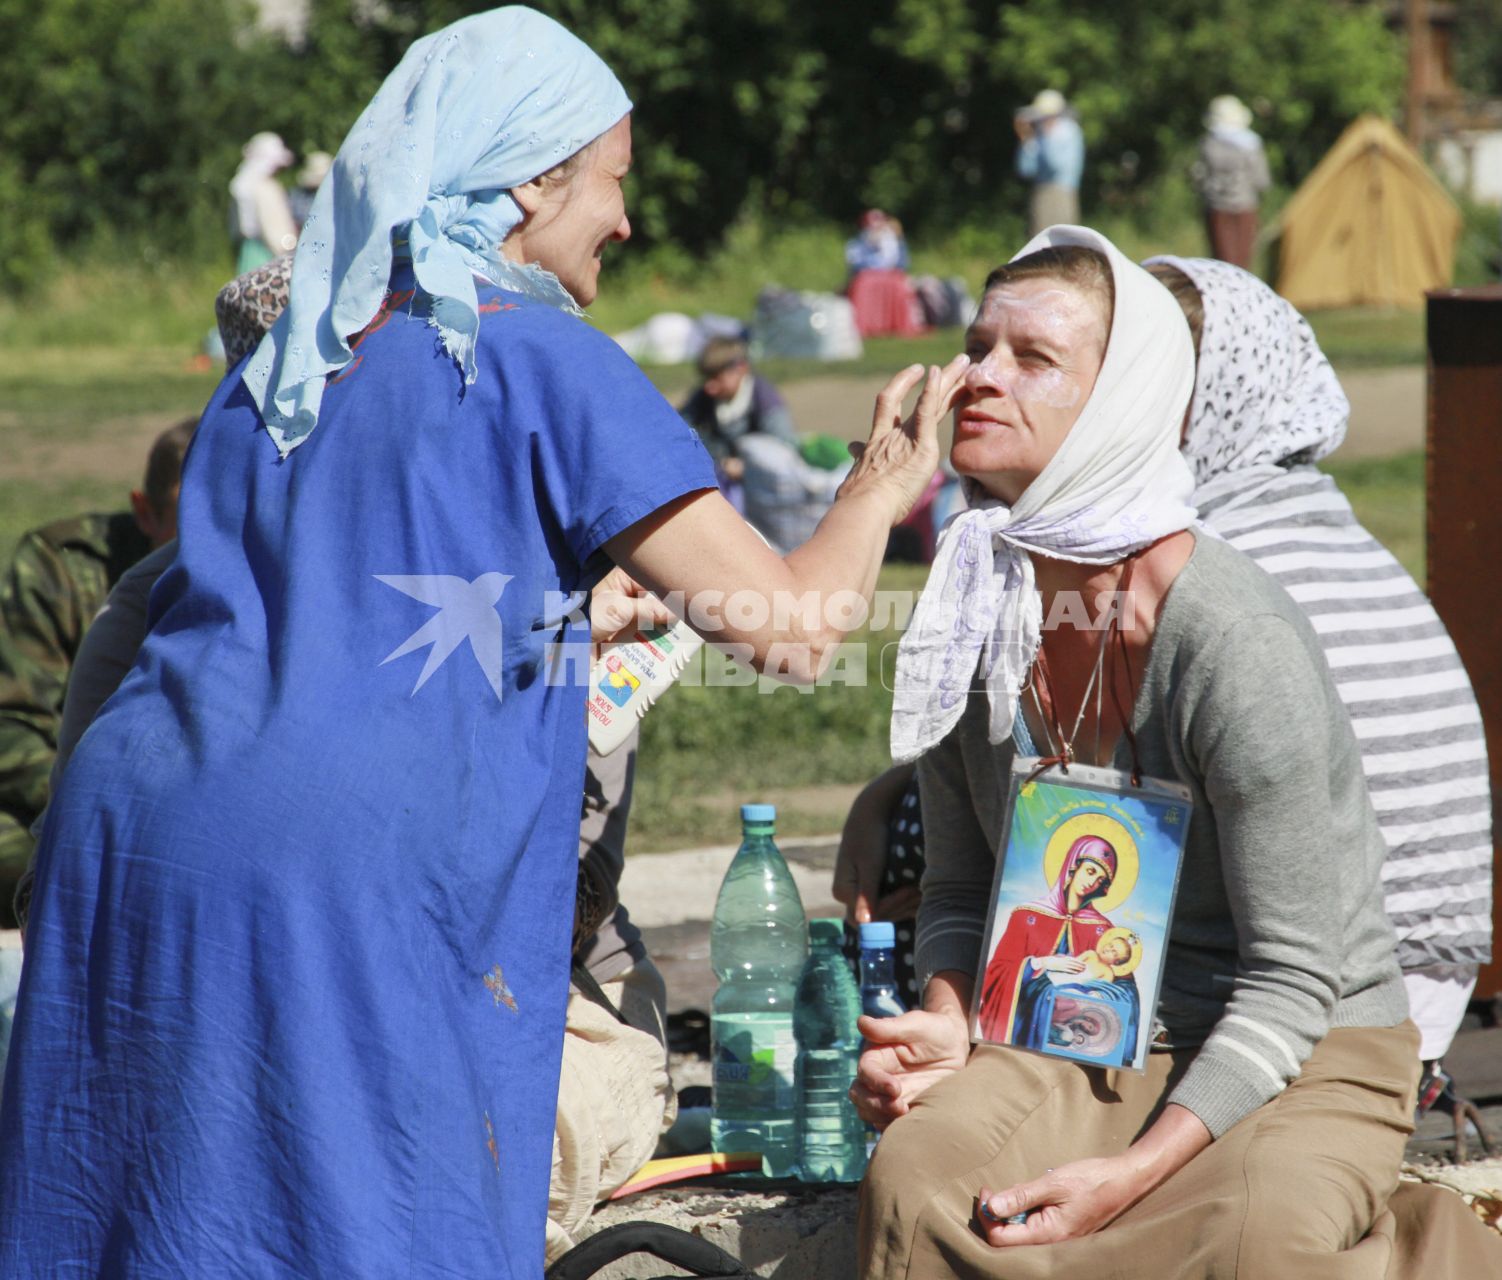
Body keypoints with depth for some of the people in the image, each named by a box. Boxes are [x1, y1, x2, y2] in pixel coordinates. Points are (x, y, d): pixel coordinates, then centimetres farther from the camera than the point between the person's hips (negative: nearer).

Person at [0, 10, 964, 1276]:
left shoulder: (284, 363, 19)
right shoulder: (540, 358, -2)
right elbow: (787, 626, -6)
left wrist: (571, 615, 34)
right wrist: (883, 486, 14)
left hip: (126, 830, 7)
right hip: (348, 880, -7)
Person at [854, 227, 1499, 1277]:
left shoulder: (1241, 648, -20)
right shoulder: (976, 620, -1)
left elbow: (1292, 978, -17)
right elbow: (962, 895, 13)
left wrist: (1131, 1173, -26)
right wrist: (945, 1023, -9)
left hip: (1305, 1061, -5)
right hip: (1081, 1051, 5)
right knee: (915, 1174, -28)